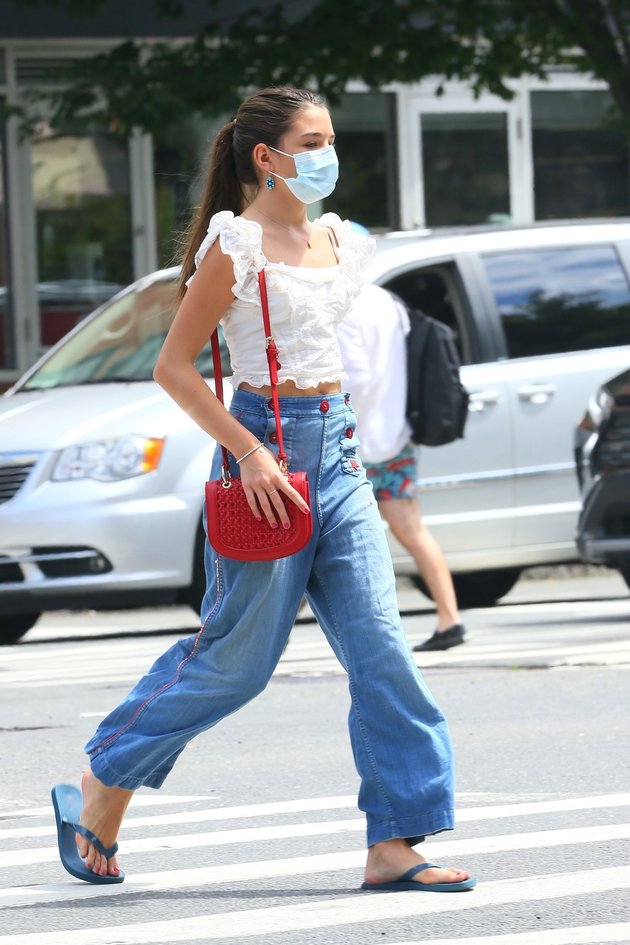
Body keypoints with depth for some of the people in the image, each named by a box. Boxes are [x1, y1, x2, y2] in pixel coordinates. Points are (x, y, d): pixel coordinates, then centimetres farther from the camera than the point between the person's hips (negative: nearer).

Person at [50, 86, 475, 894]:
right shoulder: (236, 244, -10)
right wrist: (250, 452, -17)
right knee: (236, 656, 0)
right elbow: (174, 366, -11)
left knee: (380, 646, -3)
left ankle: (393, 845, -4)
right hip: (262, 443, -7)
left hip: (334, 451, 7)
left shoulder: (339, 244, 12)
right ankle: (100, 791, 18)